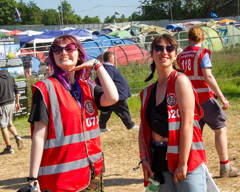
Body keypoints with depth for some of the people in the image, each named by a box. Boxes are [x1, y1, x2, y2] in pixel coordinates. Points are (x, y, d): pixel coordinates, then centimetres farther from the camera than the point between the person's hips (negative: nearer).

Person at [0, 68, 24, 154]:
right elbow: (16, 90, 11)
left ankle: (8, 148, 4)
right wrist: (17, 103, 18)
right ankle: (17, 138, 2)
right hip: (11, 103, 8)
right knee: (10, 124, 23)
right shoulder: (10, 76, 8)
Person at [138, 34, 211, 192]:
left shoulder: (180, 81, -9)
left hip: (187, 160, -6)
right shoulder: (148, 92, 11)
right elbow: (144, 127, 12)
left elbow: (187, 123, -15)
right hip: (160, 163, 6)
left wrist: (182, 163, -17)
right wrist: (144, 159, 0)